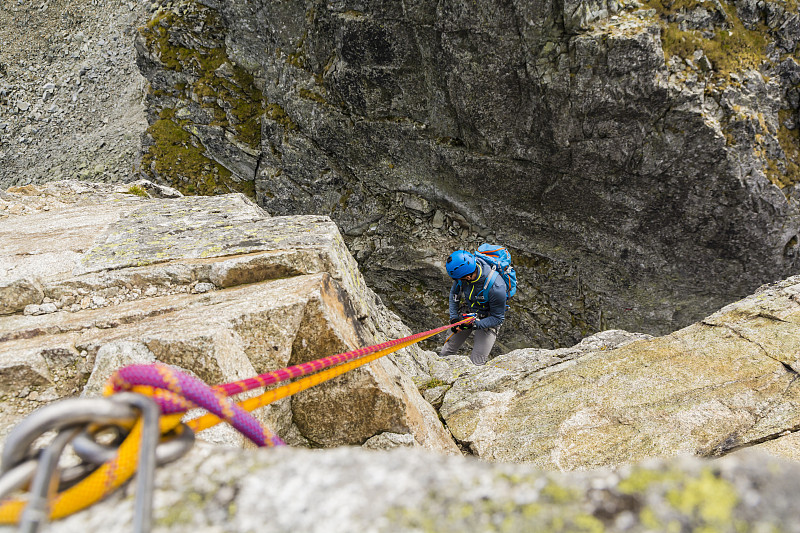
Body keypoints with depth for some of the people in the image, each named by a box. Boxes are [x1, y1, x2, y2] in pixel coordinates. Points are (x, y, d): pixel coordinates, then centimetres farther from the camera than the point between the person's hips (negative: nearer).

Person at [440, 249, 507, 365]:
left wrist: (475, 324, -30)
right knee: (449, 348, 11)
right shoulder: (462, 270, -22)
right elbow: (454, 292, 0)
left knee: (476, 363, -6)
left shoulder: (496, 287, -37)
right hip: (466, 313, 4)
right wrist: (453, 317, -7)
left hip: (488, 320, -4)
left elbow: (498, 318, -22)